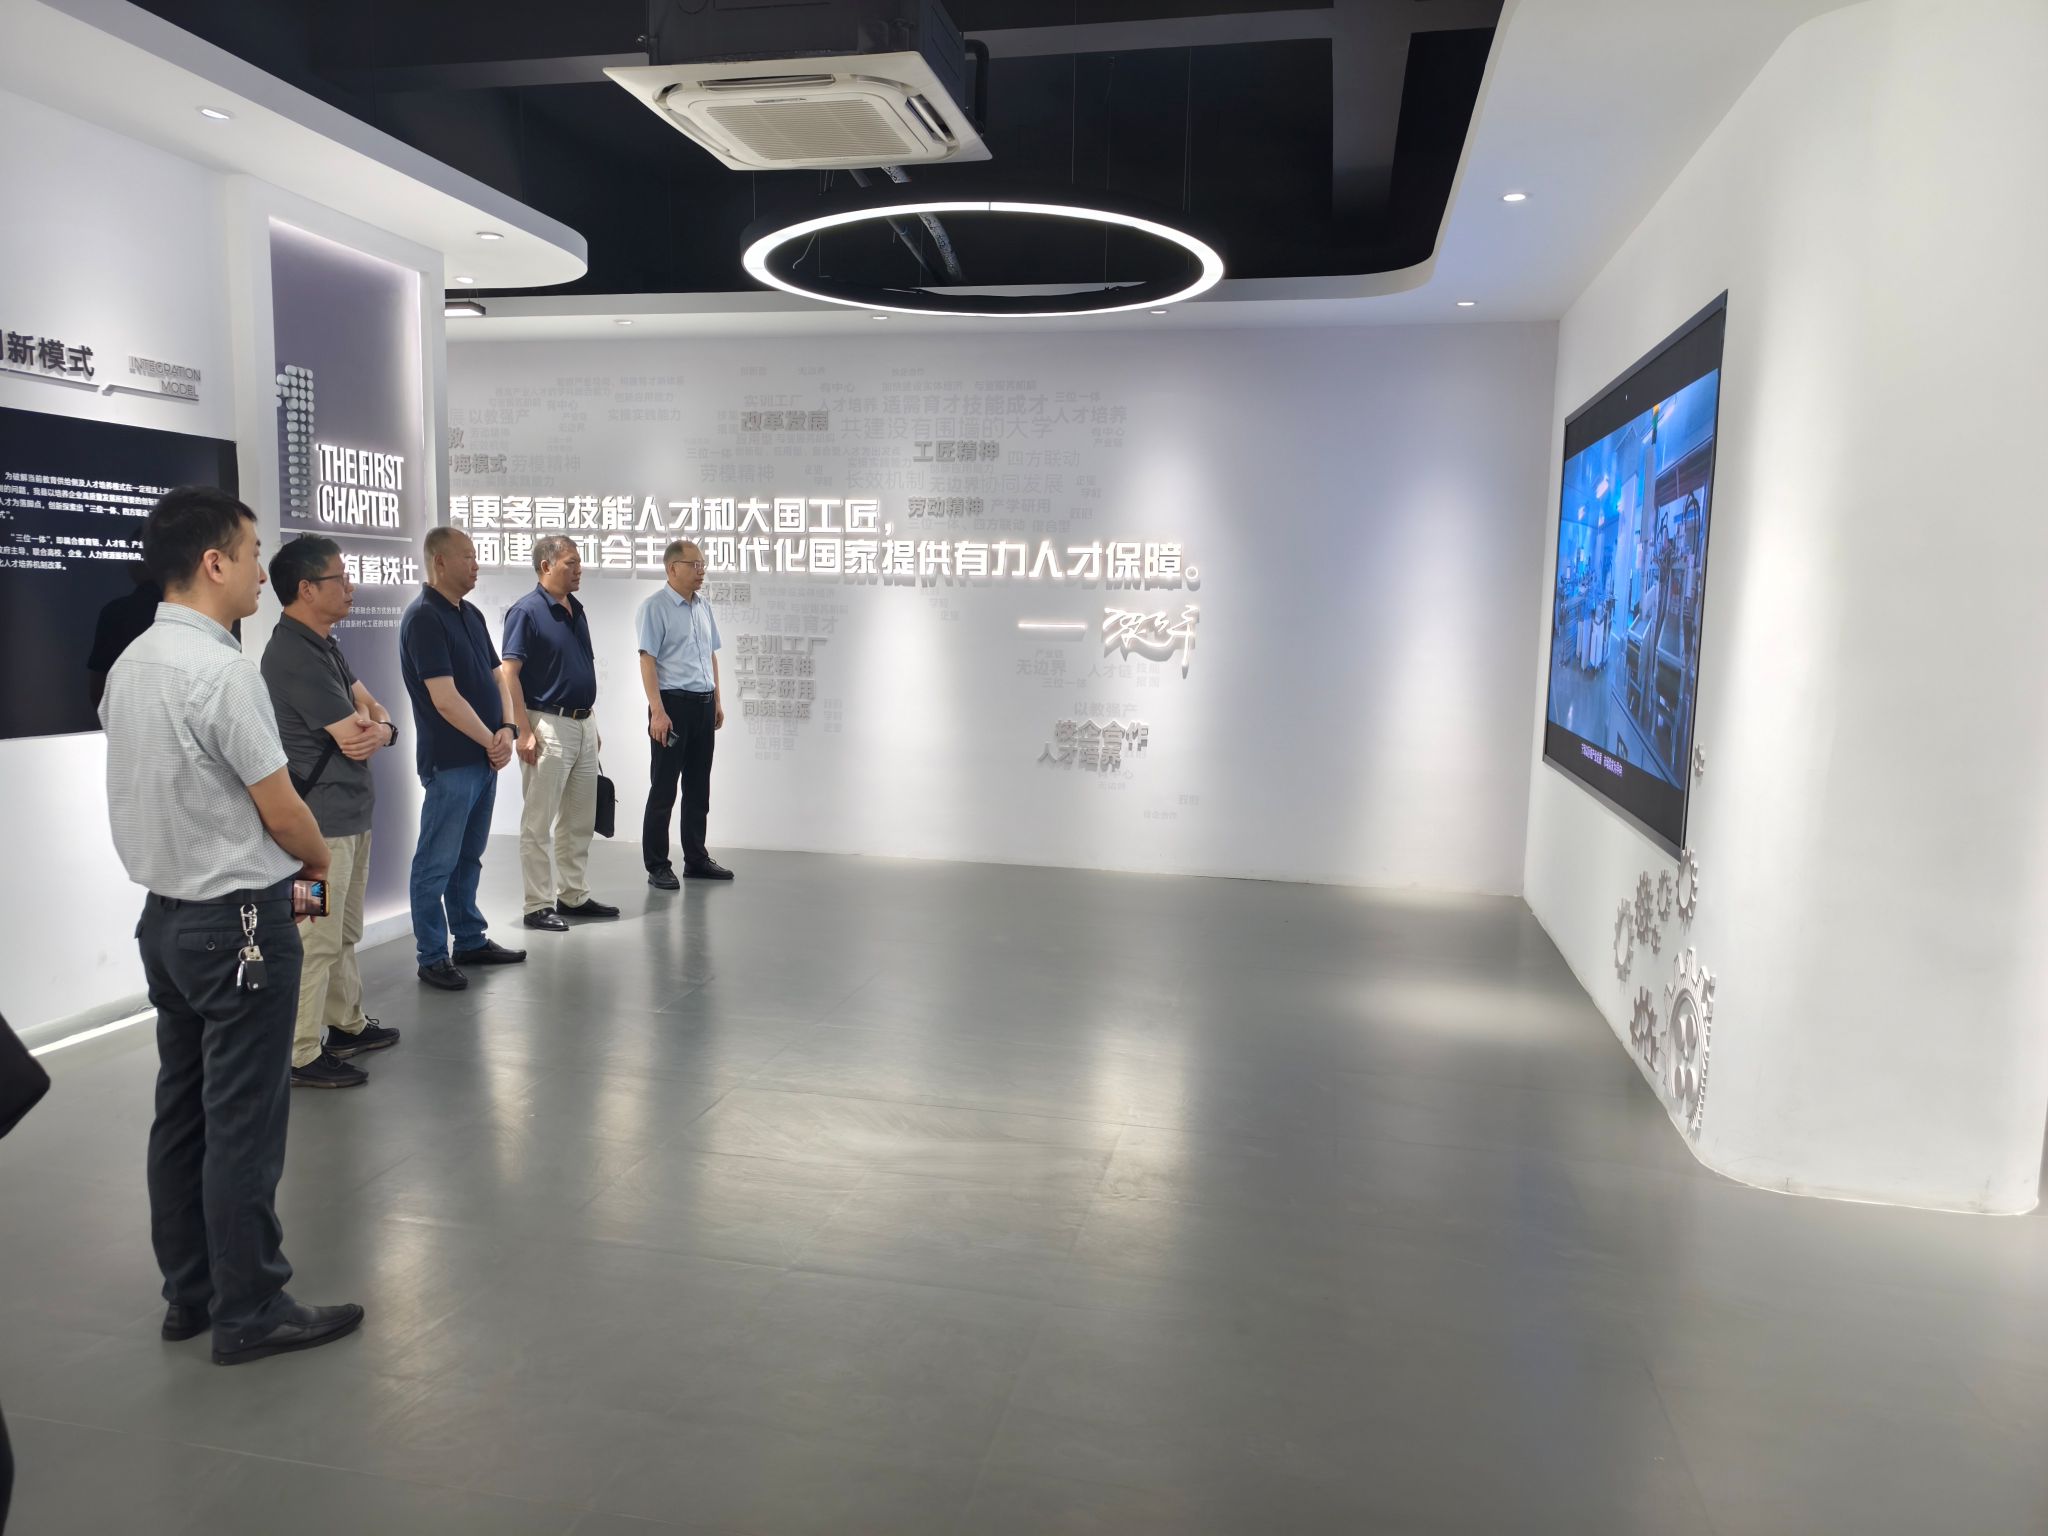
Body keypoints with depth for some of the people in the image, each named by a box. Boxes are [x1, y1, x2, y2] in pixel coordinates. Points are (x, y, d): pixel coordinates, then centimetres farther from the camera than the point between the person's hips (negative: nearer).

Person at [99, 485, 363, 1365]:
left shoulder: (129, 666, 7)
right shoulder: (220, 671, -21)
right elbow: (282, 811, -17)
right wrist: (320, 860, 4)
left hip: (166, 911, 9)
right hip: (238, 924, -9)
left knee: (182, 1112, 16)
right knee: (243, 1125, 0)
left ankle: (189, 1292, 29)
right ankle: (249, 1312, 11)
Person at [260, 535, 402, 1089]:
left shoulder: (325, 644, 13)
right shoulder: (294, 656, -19)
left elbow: (371, 708, 10)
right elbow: (352, 737, -19)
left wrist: (378, 726, -12)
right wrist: (371, 725, 3)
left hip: (350, 813, 10)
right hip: (321, 819, -10)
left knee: (344, 933, 20)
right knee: (317, 940, -4)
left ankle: (347, 1025, 32)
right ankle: (299, 1056, 5)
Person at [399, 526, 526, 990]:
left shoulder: (471, 614, 12)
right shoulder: (424, 618, -14)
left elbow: (496, 676, 12)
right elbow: (444, 698, -19)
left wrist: (506, 730, -5)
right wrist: (491, 741, -11)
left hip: (485, 758, 8)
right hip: (449, 762, -8)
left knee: (468, 857, 17)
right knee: (437, 863, 1)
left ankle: (471, 941, 28)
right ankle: (432, 958, 10)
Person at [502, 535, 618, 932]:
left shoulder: (577, 611, 12)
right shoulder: (526, 611, -11)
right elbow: (509, 674, -15)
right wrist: (524, 731, -20)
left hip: (584, 725, 8)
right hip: (547, 727, -8)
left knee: (580, 821, 14)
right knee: (538, 823, 0)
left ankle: (574, 895, 25)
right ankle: (539, 906, 6)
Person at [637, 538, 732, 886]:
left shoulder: (704, 605, 11)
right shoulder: (655, 607, -9)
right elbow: (647, 661, -14)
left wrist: (717, 701, 15)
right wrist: (658, 712, -20)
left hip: (703, 704, 7)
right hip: (673, 703, -7)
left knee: (699, 787, 13)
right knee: (664, 789, 1)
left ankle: (696, 859, 23)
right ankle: (657, 866, 9)